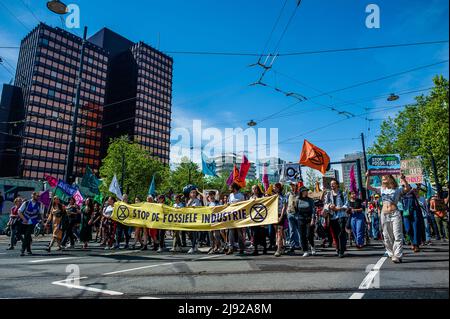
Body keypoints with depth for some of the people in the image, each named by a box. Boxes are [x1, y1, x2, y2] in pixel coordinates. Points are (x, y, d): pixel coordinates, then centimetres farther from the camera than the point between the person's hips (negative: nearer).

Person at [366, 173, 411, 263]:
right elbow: (368, 187, 10)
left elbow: (408, 188, -12)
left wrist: (403, 179, -20)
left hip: (395, 214, -4)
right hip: (384, 215, 4)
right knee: (387, 237, 8)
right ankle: (391, 254, 19)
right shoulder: (381, 189, 14)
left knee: (397, 236, -6)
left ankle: (397, 256, -4)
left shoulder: (397, 189, 6)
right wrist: (367, 177, 0)